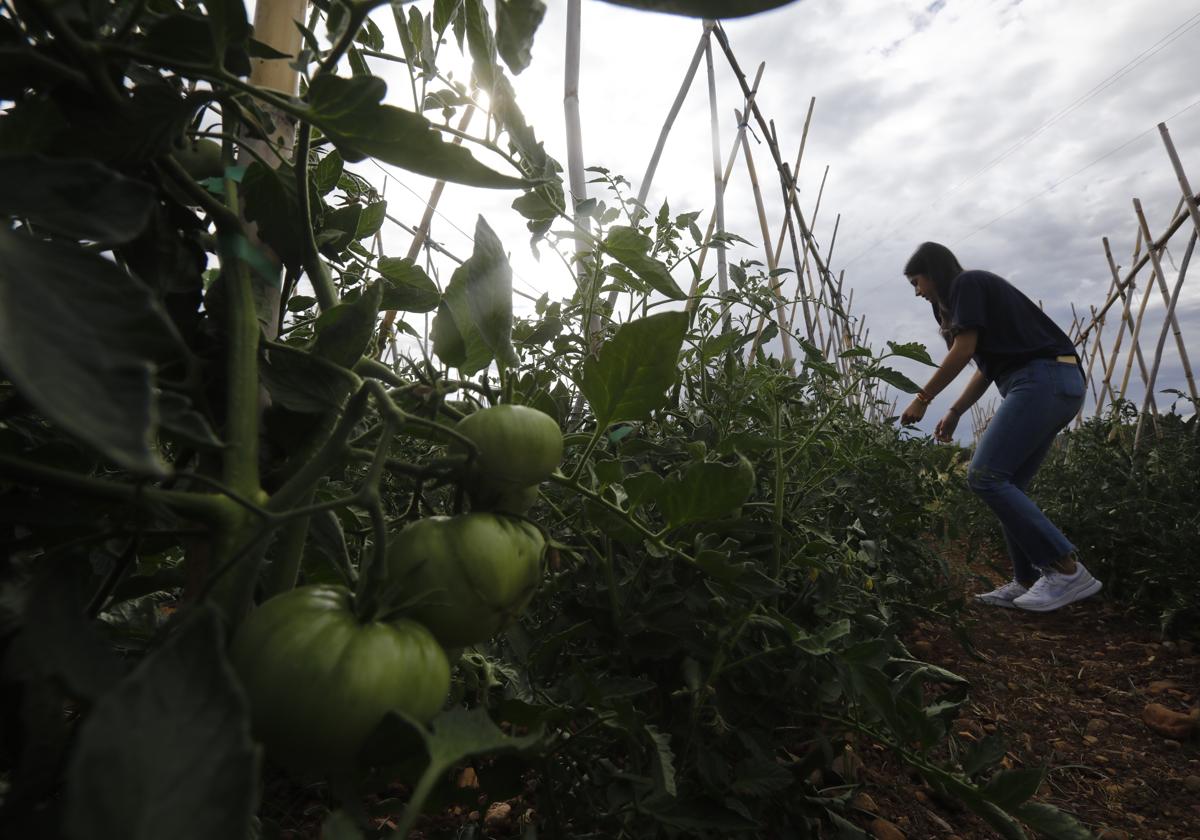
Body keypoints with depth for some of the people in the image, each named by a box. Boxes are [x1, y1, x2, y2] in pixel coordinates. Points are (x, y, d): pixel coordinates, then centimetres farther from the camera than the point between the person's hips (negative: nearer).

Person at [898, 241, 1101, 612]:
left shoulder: (967, 283, -1)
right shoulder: (971, 291, 26)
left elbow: (964, 351, -10)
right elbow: (987, 364, 25)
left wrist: (922, 399, -5)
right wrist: (954, 412, 20)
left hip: (1041, 380, -10)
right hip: (1056, 384, 10)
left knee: (985, 475, -15)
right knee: (1006, 483, 7)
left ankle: (1067, 569, -12)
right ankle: (1029, 581, 6)